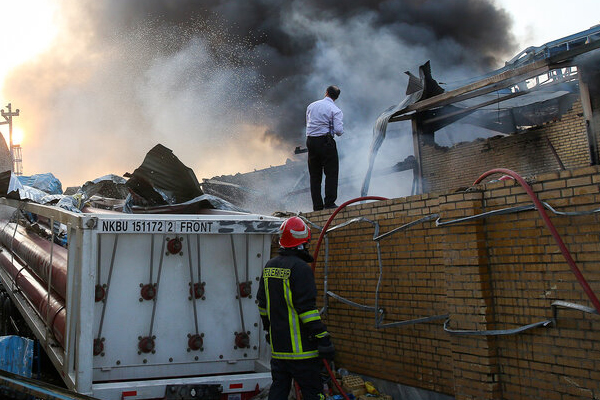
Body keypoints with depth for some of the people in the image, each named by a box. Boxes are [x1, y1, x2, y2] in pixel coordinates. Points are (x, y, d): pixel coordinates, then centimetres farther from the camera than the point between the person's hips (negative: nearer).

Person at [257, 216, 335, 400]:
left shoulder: (269, 266, 10)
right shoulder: (300, 267, -16)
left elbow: (262, 303, 18)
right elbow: (307, 308, -20)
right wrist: (323, 339, -17)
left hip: (277, 345, 8)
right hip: (300, 346, -7)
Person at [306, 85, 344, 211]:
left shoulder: (311, 106, 11)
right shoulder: (335, 110, -5)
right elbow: (339, 130, -13)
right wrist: (340, 132, 8)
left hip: (310, 141, 5)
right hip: (326, 142, -5)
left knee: (314, 175, 9)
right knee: (331, 173, 2)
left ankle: (317, 205, 9)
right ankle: (329, 203, -5)